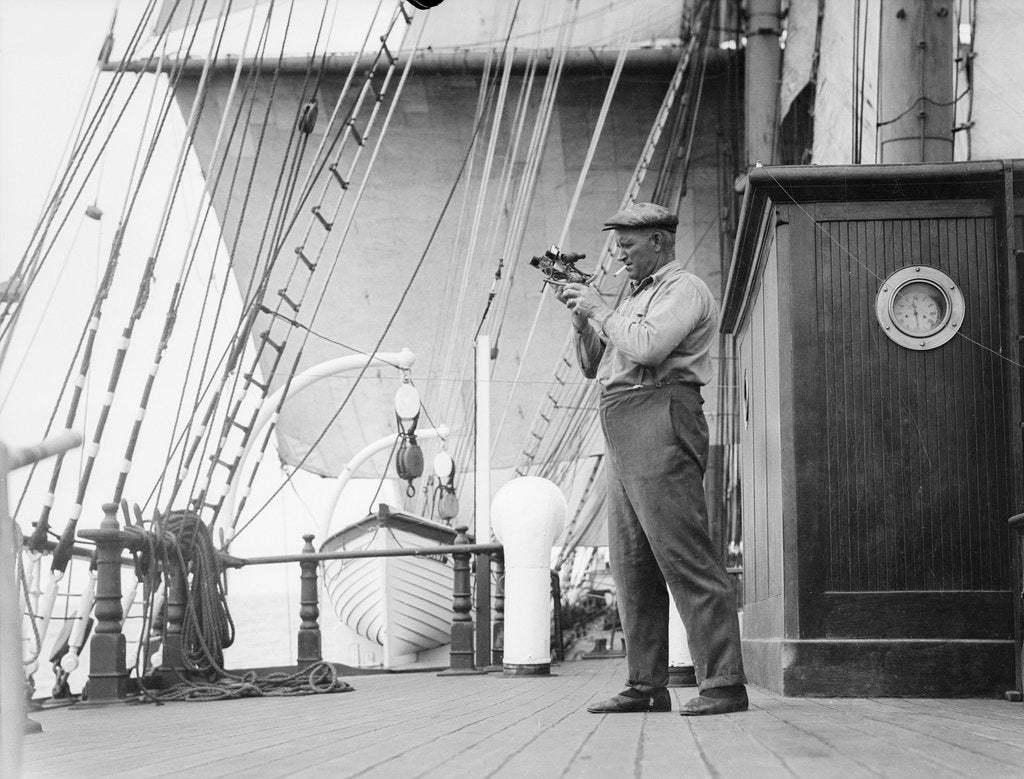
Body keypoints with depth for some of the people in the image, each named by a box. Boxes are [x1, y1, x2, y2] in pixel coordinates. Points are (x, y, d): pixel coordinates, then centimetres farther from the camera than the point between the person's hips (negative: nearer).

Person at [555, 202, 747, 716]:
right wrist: (582, 319, 10)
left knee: (684, 556, -14)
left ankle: (723, 683, -15)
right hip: (623, 433, 10)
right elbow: (592, 365, 26)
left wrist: (600, 311, -6)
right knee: (631, 563, 7)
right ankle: (645, 686, 9)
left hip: (660, 420, -10)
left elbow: (647, 347, -19)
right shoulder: (636, 296, 26)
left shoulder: (684, 290, -3)